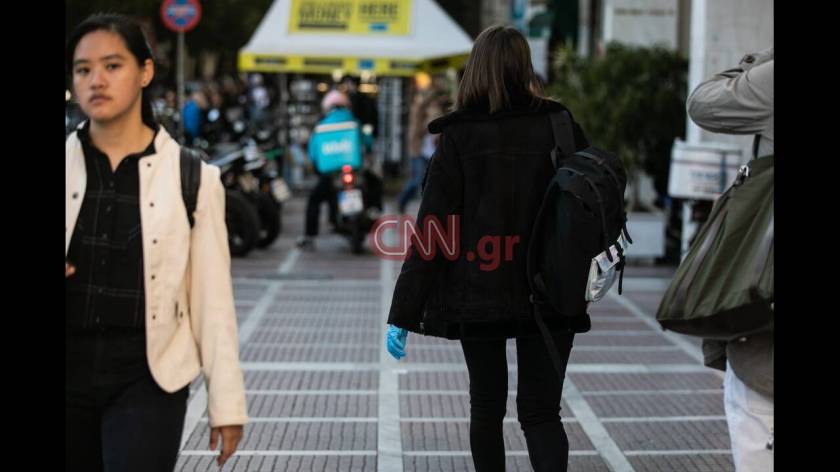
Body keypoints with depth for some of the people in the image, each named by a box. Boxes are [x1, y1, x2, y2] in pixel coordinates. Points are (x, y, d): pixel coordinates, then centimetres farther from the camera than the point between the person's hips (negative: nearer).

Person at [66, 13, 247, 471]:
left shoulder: (191, 177, -2)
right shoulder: (68, 164, 4)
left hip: (148, 379, -3)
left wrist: (226, 402, -1)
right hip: (70, 372, 3)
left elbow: (213, 300, 0)